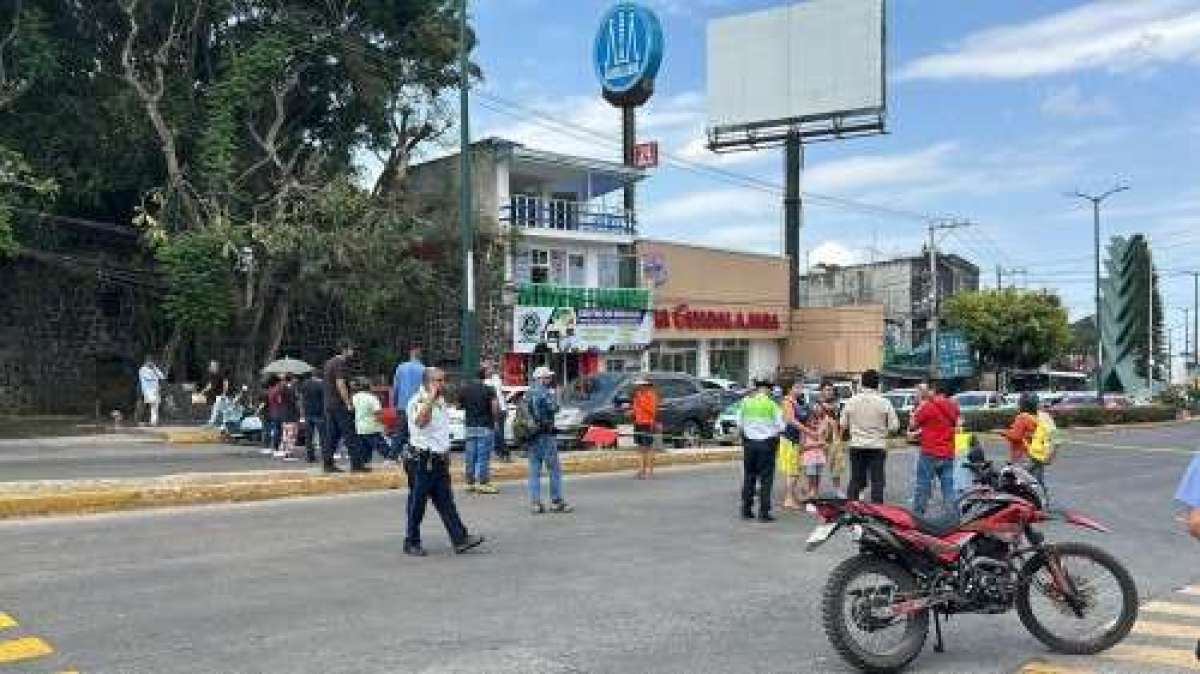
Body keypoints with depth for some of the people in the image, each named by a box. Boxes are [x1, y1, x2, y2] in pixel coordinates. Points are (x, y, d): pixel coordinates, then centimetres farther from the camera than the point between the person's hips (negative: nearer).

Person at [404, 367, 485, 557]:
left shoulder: (441, 402, 15)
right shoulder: (417, 402, -12)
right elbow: (420, 421, -34)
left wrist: (446, 454, 25)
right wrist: (431, 397, -29)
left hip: (440, 461, 8)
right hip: (422, 461, -8)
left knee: (446, 502, 5)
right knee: (417, 504, 2)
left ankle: (460, 539, 3)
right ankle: (411, 543, 13)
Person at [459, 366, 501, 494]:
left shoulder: (465, 388, 6)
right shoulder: (489, 389, -11)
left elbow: (459, 405, 12)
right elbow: (495, 408, -20)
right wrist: (495, 417, -3)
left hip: (469, 426, 5)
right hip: (485, 427, -5)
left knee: (470, 456, 9)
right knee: (484, 456, -3)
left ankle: (470, 483, 14)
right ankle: (483, 484, -3)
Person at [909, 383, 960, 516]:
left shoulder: (927, 406, -12)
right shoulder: (953, 407, 7)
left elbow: (912, 426, -6)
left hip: (930, 453, -5)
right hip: (948, 454, 5)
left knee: (922, 487, 1)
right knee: (949, 487, 7)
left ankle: (917, 516, 4)